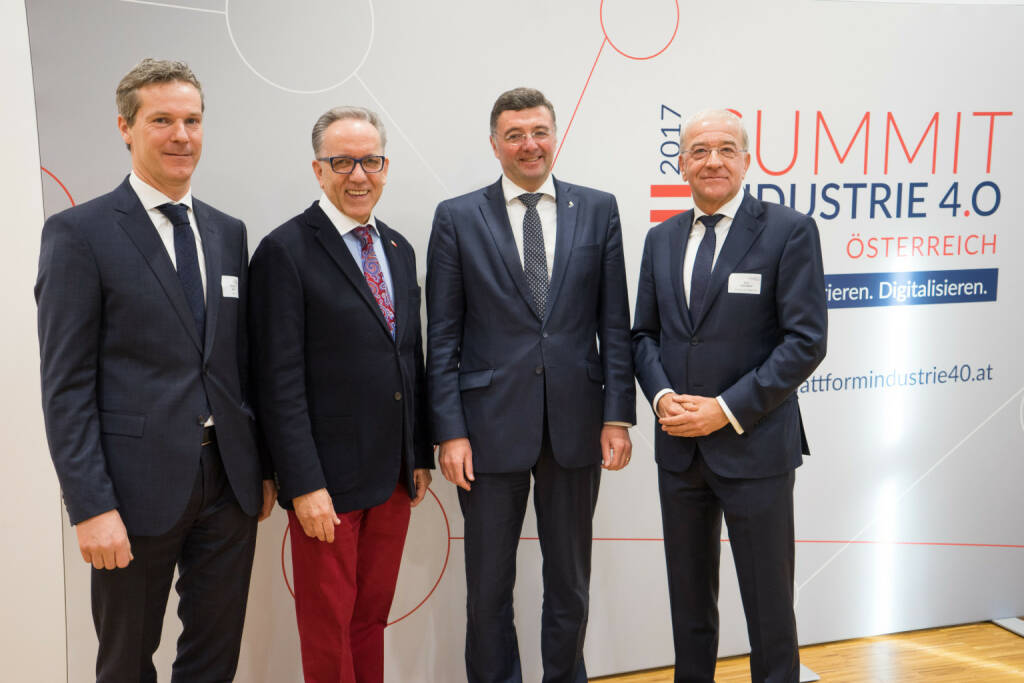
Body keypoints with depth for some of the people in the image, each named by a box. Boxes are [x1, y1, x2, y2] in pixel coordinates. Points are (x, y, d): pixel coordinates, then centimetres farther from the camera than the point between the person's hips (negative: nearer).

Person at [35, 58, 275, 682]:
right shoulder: (78, 233, -7)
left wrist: (263, 467, 11)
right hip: (139, 489, -4)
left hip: (231, 483, 5)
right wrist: (91, 506, -15)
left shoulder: (229, 232, 10)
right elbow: (66, 385, -10)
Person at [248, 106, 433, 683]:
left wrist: (422, 455, 12)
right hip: (328, 481, -6)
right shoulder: (286, 252, -11)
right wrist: (305, 485, -17)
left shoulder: (399, 249, 11)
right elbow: (280, 383, -15)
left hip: (395, 477, 6)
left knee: (372, 617, 19)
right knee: (328, 626, 9)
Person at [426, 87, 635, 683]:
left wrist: (618, 414, -2)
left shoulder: (599, 210, 5)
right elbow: (443, 338, -2)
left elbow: (614, 324, 4)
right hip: (491, 427, -1)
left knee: (571, 583, 16)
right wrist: (450, 431, -7)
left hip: (575, 426, 2)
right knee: (489, 588, 11)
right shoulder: (458, 219, 1)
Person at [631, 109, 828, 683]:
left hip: (754, 447, -4)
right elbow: (645, 333, 12)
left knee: (768, 599, 8)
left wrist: (728, 410, -17)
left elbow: (807, 340, -12)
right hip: (679, 447, 5)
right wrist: (661, 394, -8)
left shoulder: (790, 230, -6)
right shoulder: (662, 238, 9)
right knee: (689, 593, 18)